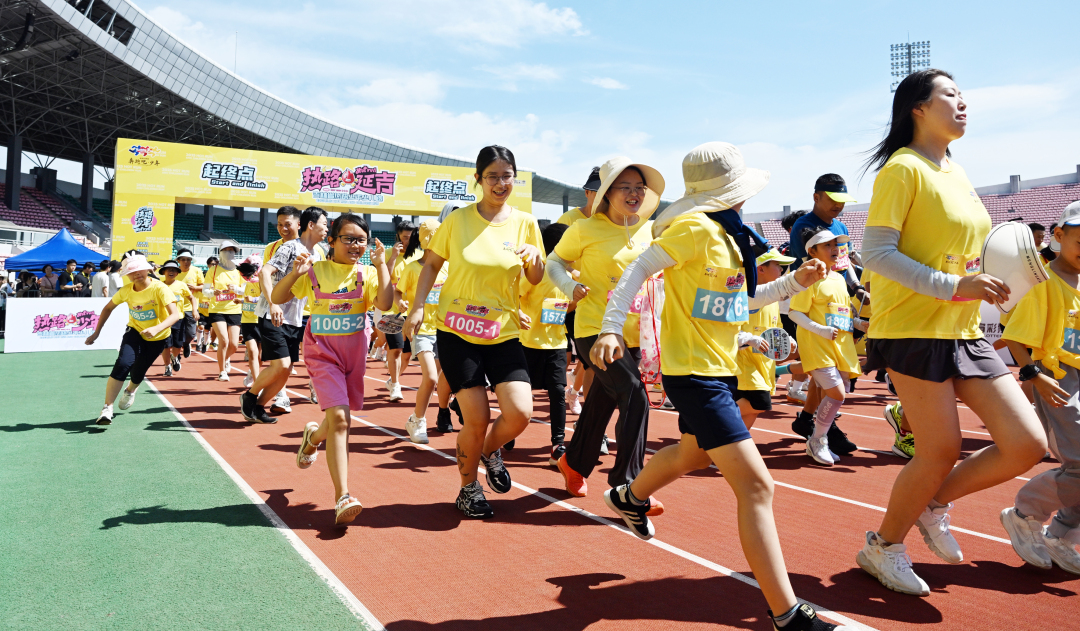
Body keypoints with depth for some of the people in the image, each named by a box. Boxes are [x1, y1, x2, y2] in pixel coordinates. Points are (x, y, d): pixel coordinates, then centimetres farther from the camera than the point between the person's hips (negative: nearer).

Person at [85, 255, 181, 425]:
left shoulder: (159, 288, -25)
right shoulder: (126, 290, -12)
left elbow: (175, 314, -35)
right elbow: (108, 308, 5)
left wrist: (157, 328, -51)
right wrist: (96, 333, 4)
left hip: (157, 337, -1)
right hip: (135, 331, 2)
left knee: (137, 374, 5)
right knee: (123, 364, -24)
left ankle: (130, 390, 45)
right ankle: (107, 408, -13)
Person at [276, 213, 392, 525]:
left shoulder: (368, 272, -1)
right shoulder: (315, 271, -1)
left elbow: (385, 303, -19)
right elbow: (277, 298, -2)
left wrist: (381, 264, -18)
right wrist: (294, 273, -17)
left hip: (354, 352, 3)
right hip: (323, 351, -3)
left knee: (340, 417, 16)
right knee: (339, 417, -18)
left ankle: (313, 436, 55)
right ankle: (342, 497, -16)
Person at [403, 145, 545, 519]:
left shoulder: (525, 223, 3)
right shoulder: (458, 220, -2)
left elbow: (536, 279, 9)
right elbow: (431, 264, 6)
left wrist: (534, 257, -13)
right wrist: (418, 307, -5)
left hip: (503, 332, 2)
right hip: (457, 332, -2)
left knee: (520, 412, -12)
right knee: (476, 420, -4)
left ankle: (491, 450, 24)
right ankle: (468, 488, 24)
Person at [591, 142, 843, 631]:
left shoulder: (728, 234, 13)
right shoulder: (697, 227, -15)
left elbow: (741, 301, 20)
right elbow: (638, 270, -19)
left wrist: (795, 282, 11)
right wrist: (611, 328, -28)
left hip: (718, 367, 11)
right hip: (695, 371, -10)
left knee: (693, 454, 31)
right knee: (756, 485, -13)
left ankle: (629, 497, 57)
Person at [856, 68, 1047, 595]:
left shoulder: (957, 173, 17)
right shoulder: (903, 168, -8)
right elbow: (875, 252, -17)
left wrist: (991, 282, 6)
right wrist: (955, 286, -22)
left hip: (964, 333, 8)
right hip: (913, 329, -8)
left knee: (1027, 444, 0)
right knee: (941, 452, -4)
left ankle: (933, 503, 22)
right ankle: (883, 546, 20)